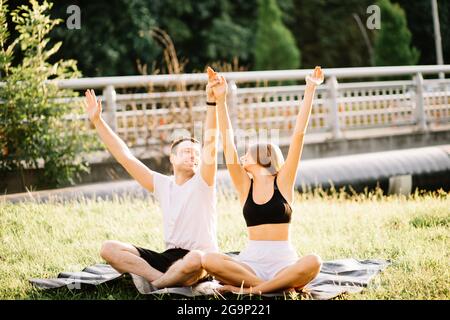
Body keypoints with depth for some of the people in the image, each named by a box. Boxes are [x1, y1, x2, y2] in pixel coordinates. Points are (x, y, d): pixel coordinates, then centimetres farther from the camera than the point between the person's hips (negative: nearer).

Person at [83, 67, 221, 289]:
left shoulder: (202, 182, 2)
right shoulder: (162, 185, 14)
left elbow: (210, 142, -14)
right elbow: (125, 156, 14)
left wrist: (211, 102, -27)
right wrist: (97, 121, 12)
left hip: (201, 260, -5)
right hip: (169, 257, 5)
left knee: (195, 260, -43)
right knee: (109, 249, -13)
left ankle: (155, 284, -17)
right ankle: (166, 279, -29)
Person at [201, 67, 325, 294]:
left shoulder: (282, 181, 6)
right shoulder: (245, 185, 12)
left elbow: (298, 134, 0)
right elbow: (227, 141, 6)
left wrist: (310, 91, -5)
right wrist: (220, 100, 0)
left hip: (283, 261, -2)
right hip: (251, 260, 2)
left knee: (313, 263, -34)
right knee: (209, 260, -26)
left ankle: (251, 289, -23)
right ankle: (284, 284, -20)